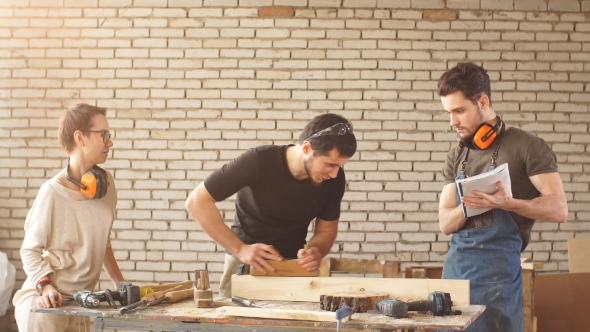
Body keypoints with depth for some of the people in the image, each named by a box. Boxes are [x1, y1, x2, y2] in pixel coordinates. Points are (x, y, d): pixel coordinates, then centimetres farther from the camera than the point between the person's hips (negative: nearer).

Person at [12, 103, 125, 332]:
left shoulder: (105, 184, 4)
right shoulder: (53, 192, -14)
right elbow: (31, 250, -10)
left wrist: (121, 285, 11)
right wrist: (45, 287, -23)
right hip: (46, 303, -5)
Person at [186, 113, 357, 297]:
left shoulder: (334, 179, -14)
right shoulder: (258, 161, -25)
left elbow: (326, 230, 1)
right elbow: (197, 201, -21)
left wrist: (315, 252, -23)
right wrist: (239, 248, -28)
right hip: (246, 264, -2)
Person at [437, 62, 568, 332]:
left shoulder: (526, 147, -3)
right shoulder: (457, 157, 13)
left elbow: (558, 210, -10)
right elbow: (445, 224, 10)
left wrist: (505, 202, -24)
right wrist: (468, 205, -11)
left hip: (498, 270, -5)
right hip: (454, 267, 5)